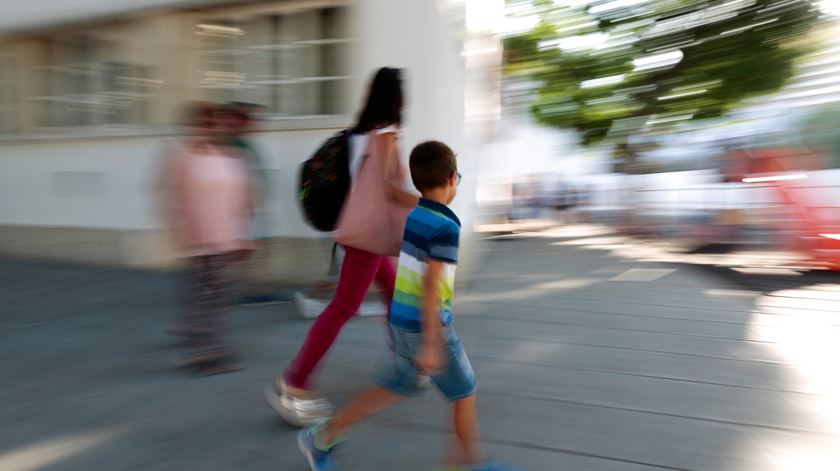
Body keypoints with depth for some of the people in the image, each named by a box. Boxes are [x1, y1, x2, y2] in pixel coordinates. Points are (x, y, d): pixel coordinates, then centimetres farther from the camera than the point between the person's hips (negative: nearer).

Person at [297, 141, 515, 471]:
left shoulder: (408, 216, 6)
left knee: (394, 388, 20)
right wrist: (431, 344, -23)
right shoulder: (446, 227, -19)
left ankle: (322, 437, 24)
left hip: (400, 318, 8)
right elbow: (431, 286, -25)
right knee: (465, 392, 10)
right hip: (424, 326, -8)